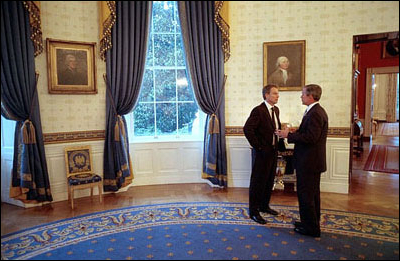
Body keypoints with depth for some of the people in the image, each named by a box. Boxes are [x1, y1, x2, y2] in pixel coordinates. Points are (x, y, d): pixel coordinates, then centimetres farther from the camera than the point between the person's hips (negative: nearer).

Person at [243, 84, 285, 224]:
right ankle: (253, 211, 14)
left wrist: (280, 143, 6)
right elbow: (247, 129, -23)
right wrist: (258, 147, -18)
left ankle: (264, 205, 35)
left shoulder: (276, 110, 10)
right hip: (262, 153, -8)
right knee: (258, 182, 1)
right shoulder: (258, 110, -16)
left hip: (273, 152, 8)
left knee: (269, 181, 18)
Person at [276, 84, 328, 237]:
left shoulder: (314, 113, -20)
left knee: (305, 195, 0)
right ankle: (313, 224, 34)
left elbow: (311, 138, -26)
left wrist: (289, 135, -19)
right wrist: (294, 133, 8)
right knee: (312, 194, 20)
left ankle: (311, 229, 12)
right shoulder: (317, 111, 13)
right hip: (313, 161, 11)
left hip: (309, 161, -11)